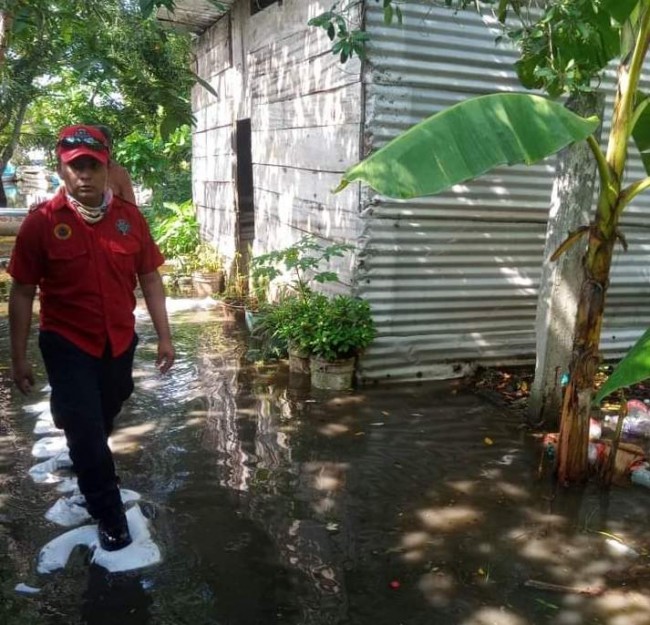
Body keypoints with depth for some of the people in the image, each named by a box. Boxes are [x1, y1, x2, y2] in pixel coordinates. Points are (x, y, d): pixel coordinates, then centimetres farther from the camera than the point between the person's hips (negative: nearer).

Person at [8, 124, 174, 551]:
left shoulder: (130, 217, -5)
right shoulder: (41, 223, -13)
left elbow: (150, 279, 2)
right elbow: (22, 293, -7)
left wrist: (164, 336, 1)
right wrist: (19, 357, -6)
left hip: (120, 341, 4)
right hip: (67, 345, -3)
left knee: (103, 422, 23)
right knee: (87, 434, -1)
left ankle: (86, 463, 55)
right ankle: (110, 517, 18)